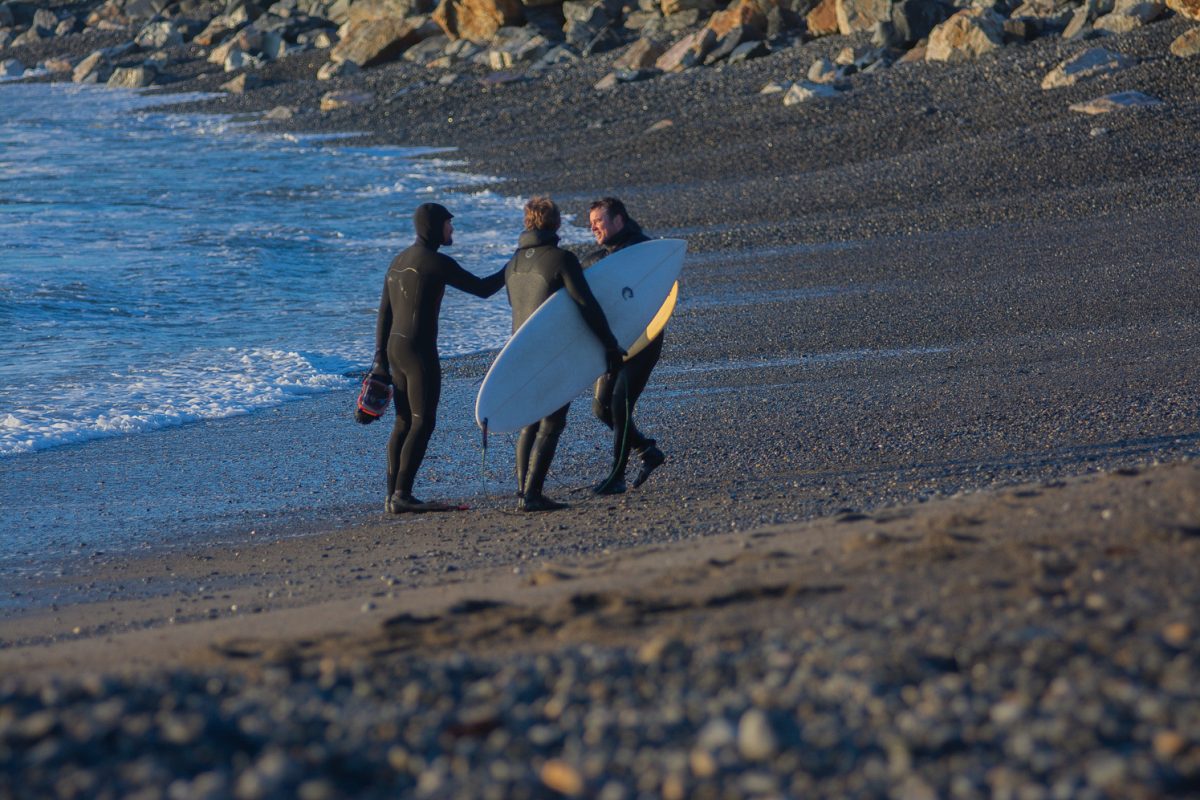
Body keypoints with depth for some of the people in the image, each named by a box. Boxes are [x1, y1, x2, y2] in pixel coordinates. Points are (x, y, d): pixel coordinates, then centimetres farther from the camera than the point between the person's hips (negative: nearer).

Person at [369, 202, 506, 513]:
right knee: (423, 423, -6)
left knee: (404, 423, 11)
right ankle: (401, 495, -11)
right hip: (419, 351, -9)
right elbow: (482, 288, -10)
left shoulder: (398, 262, 14)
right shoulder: (436, 262, -12)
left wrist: (380, 359, 17)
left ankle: (393, 496, 9)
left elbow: (384, 315, 15)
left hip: (395, 348, 9)